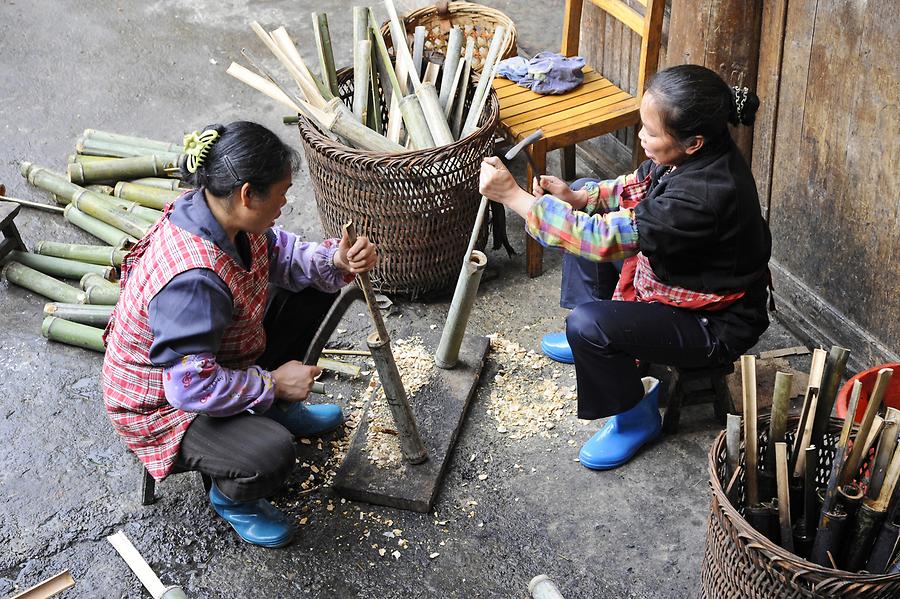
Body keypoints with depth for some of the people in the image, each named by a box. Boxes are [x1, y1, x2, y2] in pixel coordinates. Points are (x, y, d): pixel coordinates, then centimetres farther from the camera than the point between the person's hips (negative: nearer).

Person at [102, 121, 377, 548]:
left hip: (216, 359, 9)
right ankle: (230, 496, 5)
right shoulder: (192, 279, -40)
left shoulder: (221, 212, -14)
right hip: (163, 405, -9)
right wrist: (274, 383, -23)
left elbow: (279, 253, 4)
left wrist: (334, 261, -17)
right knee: (269, 456, -33)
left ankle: (279, 412, 23)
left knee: (313, 291, 8)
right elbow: (193, 386, -36)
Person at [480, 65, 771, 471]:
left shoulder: (703, 195, -39)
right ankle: (593, 343, 30)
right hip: (679, 275, 9)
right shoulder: (696, 153, -13)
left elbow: (605, 238, -36)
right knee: (584, 228, 12)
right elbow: (640, 185, 8)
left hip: (714, 326, -9)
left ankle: (636, 415, 1)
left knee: (586, 324, -27)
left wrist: (513, 196, -32)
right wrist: (578, 196, -9)